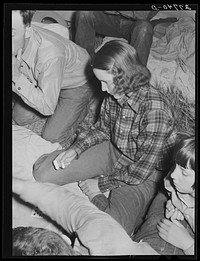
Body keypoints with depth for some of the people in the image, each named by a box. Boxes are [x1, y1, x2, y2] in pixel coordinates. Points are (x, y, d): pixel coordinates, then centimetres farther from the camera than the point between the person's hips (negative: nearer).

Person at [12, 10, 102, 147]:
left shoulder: (50, 55, -43)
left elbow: (47, 107, -34)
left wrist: (17, 77, -41)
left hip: (78, 85, -6)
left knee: (52, 137, -9)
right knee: (19, 117, 7)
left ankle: (84, 106, 11)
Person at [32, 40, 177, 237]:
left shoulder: (154, 109, -31)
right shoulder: (114, 95, -10)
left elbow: (144, 168, -24)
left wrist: (102, 183, -14)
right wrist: (75, 149, -7)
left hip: (144, 174, -6)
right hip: (113, 151, 6)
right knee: (42, 172, -5)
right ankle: (97, 198, 3)